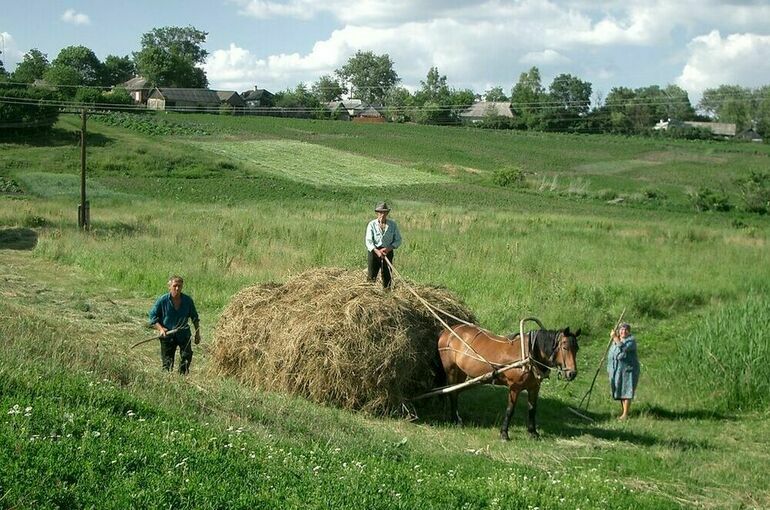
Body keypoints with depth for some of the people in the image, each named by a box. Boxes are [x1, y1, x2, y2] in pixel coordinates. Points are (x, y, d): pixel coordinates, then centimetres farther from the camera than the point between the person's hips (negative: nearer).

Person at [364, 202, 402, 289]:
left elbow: (398, 240, 5)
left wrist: (389, 248, -13)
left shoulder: (392, 224, 3)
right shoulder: (372, 224, -3)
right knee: (372, 276, -1)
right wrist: (377, 251, -25)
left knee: (387, 276, 1)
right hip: (374, 251, -1)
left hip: (388, 252, 1)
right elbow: (368, 241, -10)